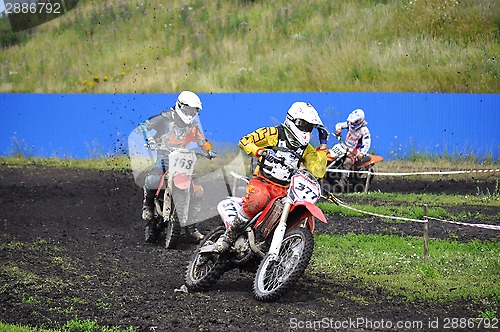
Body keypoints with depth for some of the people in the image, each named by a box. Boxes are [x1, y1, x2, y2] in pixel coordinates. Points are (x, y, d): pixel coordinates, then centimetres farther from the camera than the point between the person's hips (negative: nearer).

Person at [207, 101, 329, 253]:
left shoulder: (307, 149, 13)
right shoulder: (274, 134, -1)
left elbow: (318, 172, 1)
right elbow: (244, 142, -3)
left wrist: (323, 144, -1)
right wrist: (261, 152, -21)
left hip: (283, 191, 5)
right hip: (261, 182, -5)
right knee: (259, 198, -40)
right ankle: (229, 236, -30)